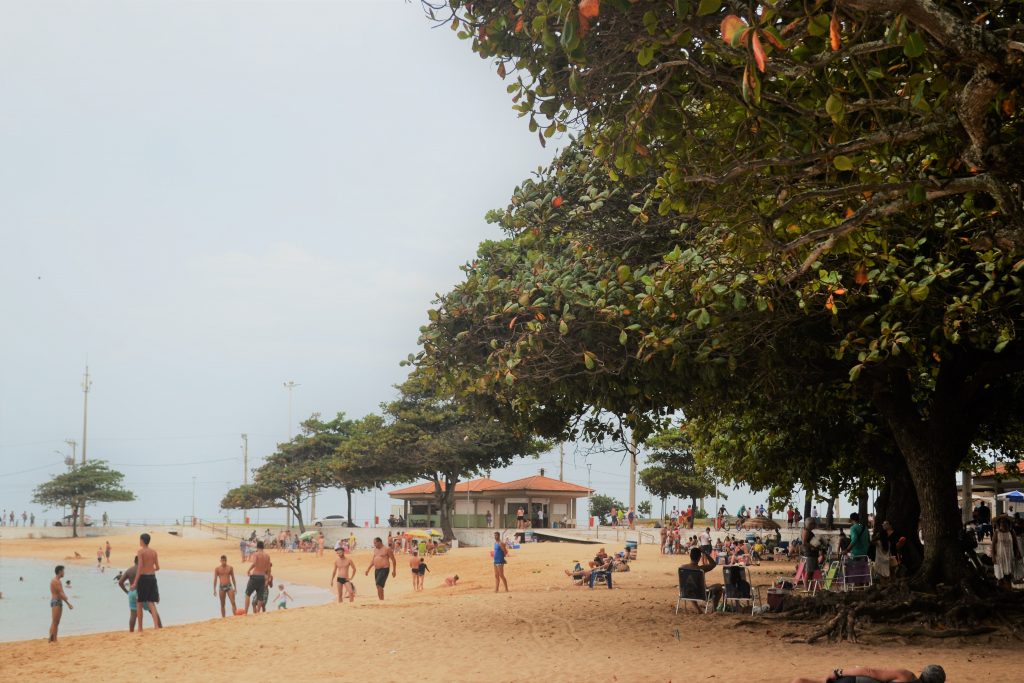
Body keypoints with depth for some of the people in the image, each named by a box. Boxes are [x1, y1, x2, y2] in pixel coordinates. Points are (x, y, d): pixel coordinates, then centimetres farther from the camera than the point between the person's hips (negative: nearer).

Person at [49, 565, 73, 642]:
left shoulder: (58, 581, 17)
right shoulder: (55, 581, -14)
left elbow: (61, 593, 16)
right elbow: (61, 594, -19)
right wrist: (68, 603, -20)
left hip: (59, 602, 10)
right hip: (55, 603, -10)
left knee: (57, 623, 9)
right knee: (54, 623, -11)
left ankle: (55, 640, 11)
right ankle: (51, 640, -12)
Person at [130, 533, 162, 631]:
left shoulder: (141, 551, -8)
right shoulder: (154, 552, 8)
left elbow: (140, 568, -15)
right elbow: (157, 567, 9)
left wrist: (135, 582, -14)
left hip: (143, 577, -5)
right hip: (152, 577, 5)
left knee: (139, 604, 8)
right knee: (151, 603, 6)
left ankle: (140, 628, 10)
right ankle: (157, 626, -9)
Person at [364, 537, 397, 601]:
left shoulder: (387, 549, -8)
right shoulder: (375, 550, 14)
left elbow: (393, 560, -4)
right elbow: (373, 560, 23)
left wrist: (394, 570, -6)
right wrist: (368, 569, 18)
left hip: (384, 569, -8)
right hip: (376, 570, 8)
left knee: (379, 585, -19)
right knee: (379, 586, 8)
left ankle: (381, 600, -19)